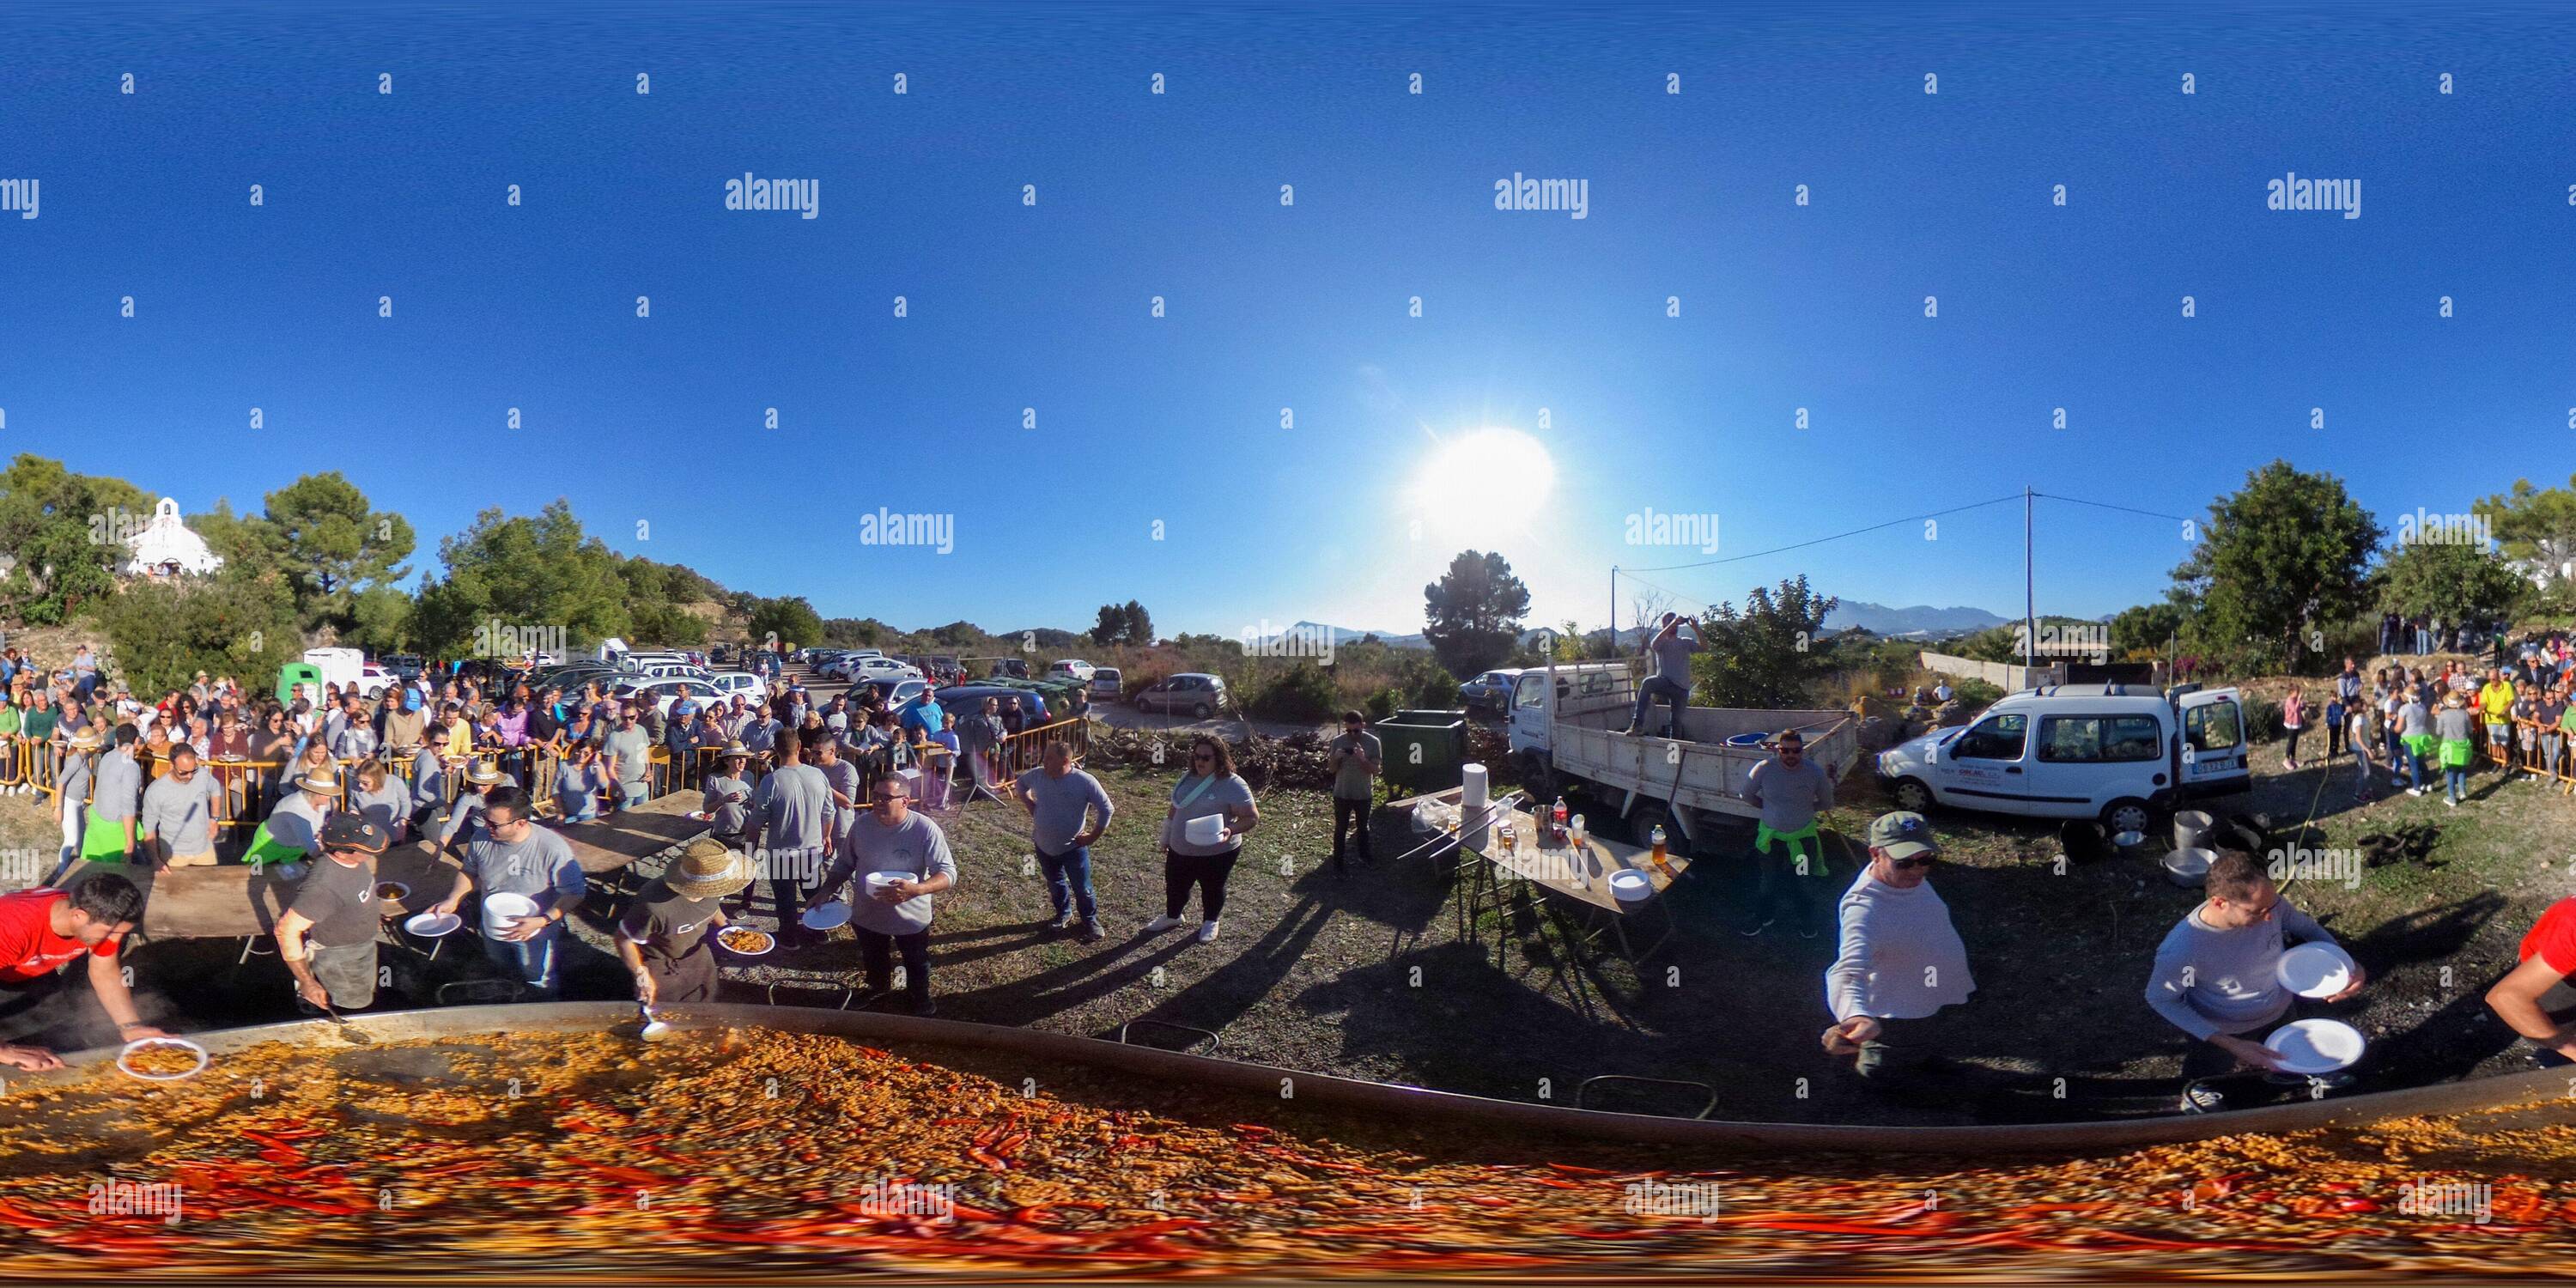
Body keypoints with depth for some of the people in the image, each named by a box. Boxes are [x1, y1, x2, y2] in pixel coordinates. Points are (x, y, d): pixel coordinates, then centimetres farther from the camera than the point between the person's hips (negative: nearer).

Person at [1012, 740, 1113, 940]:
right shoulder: (1038, 776, -9)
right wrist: (1030, 806, 4)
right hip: (1044, 846, 4)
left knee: (1082, 888, 4)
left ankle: (1091, 921, 25)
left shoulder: (1085, 782, -22)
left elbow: (1107, 809, -13)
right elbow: (1020, 784, 15)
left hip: (1073, 847, -4)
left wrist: (1093, 836, -12)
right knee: (1055, 884, 21)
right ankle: (1063, 914, 44)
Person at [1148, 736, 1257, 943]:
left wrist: (1231, 830, -38)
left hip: (1217, 853, -6)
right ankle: (1172, 916, 48)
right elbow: (1175, 810, 14)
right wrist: (1166, 839, 20)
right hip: (1180, 850, 6)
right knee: (1175, 885, 22)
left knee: (1212, 889, 16)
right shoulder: (1187, 778, 1)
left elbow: (1252, 817, -21)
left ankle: (1210, 922, 42)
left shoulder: (1233, 785, -21)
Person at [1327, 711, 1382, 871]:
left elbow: (1375, 769, -14)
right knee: (1340, 829, 7)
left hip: (1364, 794, 0)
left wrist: (1363, 759, -31)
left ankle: (1364, 855, 39)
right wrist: (1336, 758, -23)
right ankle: (1337, 862, 17)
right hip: (1342, 794, 0)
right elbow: (1332, 769, -2)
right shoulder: (1338, 742, -9)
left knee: (1363, 827, 19)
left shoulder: (1373, 742, -12)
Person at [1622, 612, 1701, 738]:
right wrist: (1672, 624, -22)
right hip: (1665, 683, -3)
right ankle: (1637, 723, -38)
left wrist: (1696, 629, -15)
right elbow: (1654, 644, -19)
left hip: (1681, 688, 3)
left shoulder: (1686, 642, 14)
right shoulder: (1662, 643, 6)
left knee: (1676, 721, 4)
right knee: (1648, 682, -34)